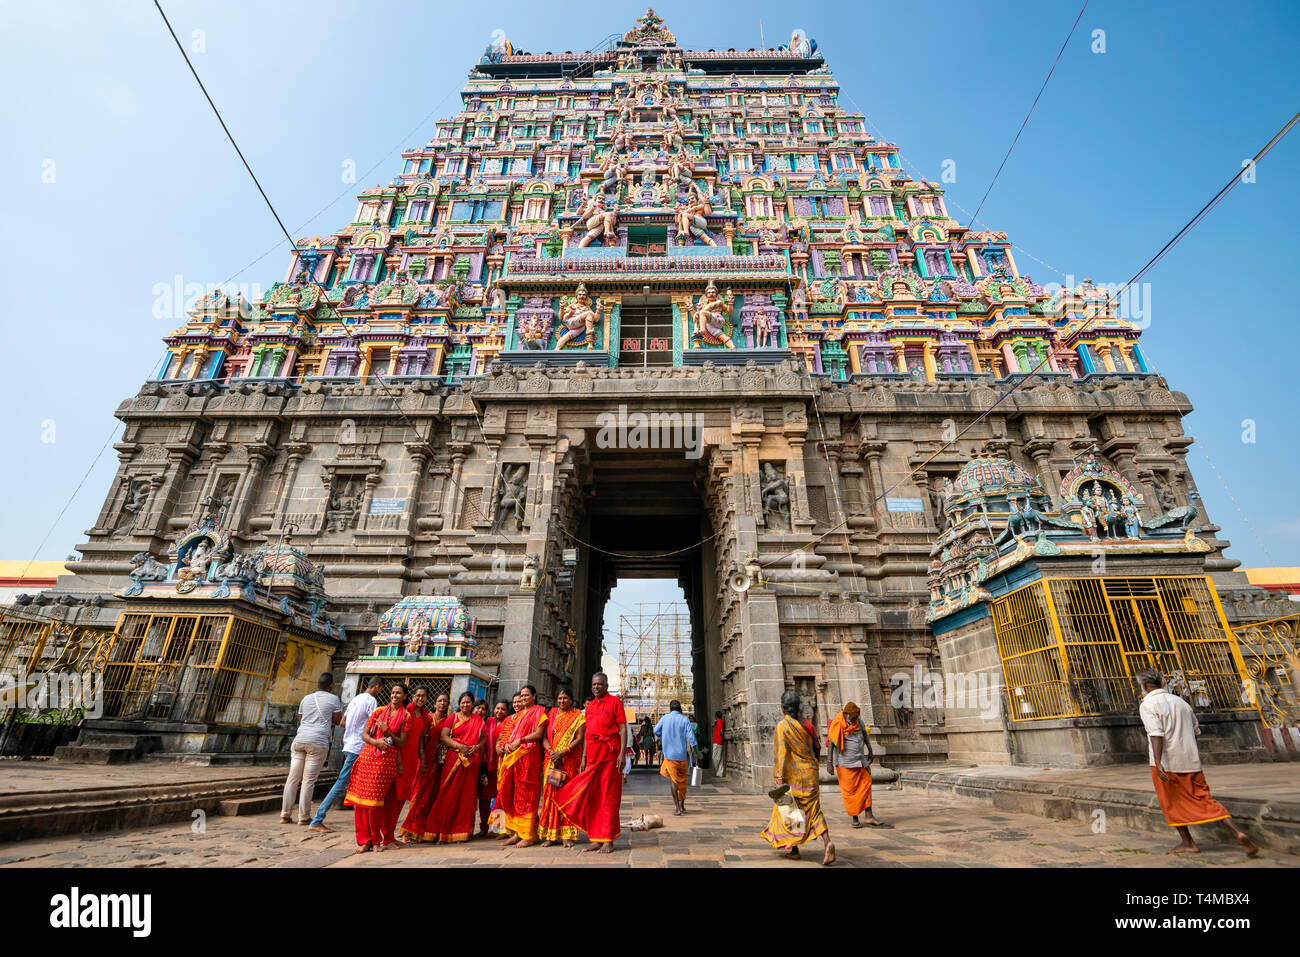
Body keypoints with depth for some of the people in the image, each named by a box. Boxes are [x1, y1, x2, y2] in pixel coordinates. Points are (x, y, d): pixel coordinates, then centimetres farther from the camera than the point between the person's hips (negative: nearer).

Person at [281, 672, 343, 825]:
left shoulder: (306, 699, 18)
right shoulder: (333, 699, 2)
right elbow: (337, 720, 4)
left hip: (299, 740, 5)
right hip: (318, 742, -5)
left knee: (293, 778, 9)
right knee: (308, 780, -1)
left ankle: (284, 815, 12)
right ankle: (304, 817, 4)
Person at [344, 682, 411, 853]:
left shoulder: (405, 716, 5)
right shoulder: (379, 711, 11)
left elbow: (401, 742, 1)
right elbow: (364, 734, 8)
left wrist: (387, 732, -14)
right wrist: (376, 741, -11)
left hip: (387, 760, -3)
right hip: (368, 756, 3)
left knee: (375, 800, -5)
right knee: (361, 798, -1)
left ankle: (375, 840, 11)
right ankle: (364, 840, 11)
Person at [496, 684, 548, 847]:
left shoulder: (538, 711, 1)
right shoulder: (518, 714, 23)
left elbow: (539, 733, -9)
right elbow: (512, 733, 21)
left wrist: (520, 740, -18)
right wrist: (507, 743, 0)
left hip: (528, 754, -7)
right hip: (512, 755, 7)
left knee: (525, 794, -6)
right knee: (510, 793, 4)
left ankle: (527, 835, -2)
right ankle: (515, 832, 11)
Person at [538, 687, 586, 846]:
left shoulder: (578, 715, 3)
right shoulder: (551, 714, 14)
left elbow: (579, 738, -6)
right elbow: (544, 737, 8)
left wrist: (562, 752, -16)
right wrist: (550, 750, -11)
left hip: (570, 760, -3)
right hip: (552, 760, 3)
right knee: (550, 794, 0)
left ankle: (568, 835, 2)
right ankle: (550, 835, 7)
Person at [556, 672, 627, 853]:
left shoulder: (614, 702, -2)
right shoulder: (590, 706, 16)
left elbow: (623, 729, -7)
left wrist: (622, 753, -16)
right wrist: (583, 759, 15)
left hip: (609, 755, -6)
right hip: (592, 756, 6)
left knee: (608, 797, -1)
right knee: (591, 797, 7)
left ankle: (608, 840, 7)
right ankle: (596, 839, 16)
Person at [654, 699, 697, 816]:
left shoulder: (665, 718, 1)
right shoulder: (684, 719, -1)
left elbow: (656, 731, 11)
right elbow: (690, 736, -8)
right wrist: (694, 751, -3)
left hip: (669, 753, -1)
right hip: (682, 754, 1)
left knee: (672, 779, -2)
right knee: (682, 780, 16)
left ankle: (677, 807, -12)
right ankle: (682, 805, 25)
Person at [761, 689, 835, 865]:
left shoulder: (783, 726, -12)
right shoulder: (806, 724, 3)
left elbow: (781, 752, -17)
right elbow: (816, 747, 11)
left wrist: (779, 778, -18)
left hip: (793, 775, -4)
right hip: (810, 774, 4)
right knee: (813, 810, 6)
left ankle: (794, 849, 19)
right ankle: (827, 842, -14)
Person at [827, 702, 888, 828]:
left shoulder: (858, 719, -1)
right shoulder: (838, 724, -19)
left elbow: (865, 734, 14)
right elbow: (831, 743, -21)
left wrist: (870, 751, 18)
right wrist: (829, 762, -24)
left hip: (860, 760, 6)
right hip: (845, 763, -6)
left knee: (865, 785, 5)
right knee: (850, 790, 2)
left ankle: (869, 816, 13)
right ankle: (855, 818, 15)